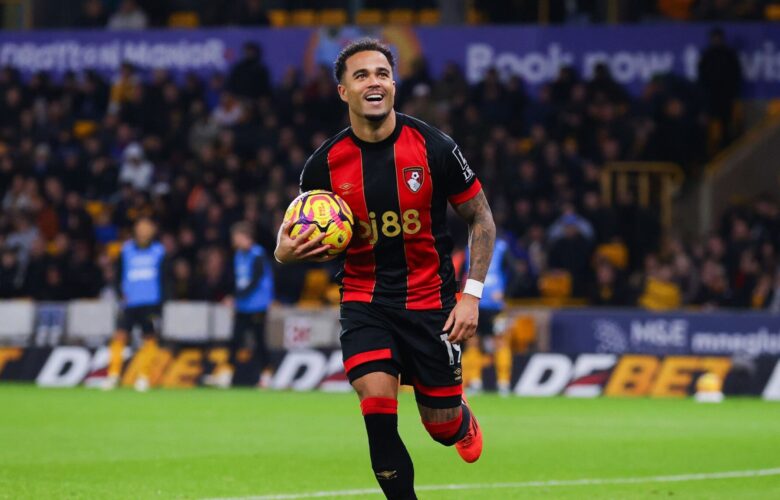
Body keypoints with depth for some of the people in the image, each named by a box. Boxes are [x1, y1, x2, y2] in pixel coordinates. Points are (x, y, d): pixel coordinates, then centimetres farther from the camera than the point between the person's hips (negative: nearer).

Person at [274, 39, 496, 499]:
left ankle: (464, 420, 47)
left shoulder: (434, 147, -10)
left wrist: (472, 294, -8)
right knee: (377, 405, -21)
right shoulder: (325, 164, -7)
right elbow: (310, 239, 8)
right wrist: (286, 252, -17)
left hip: (431, 299, 0)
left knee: (442, 426, 7)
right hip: (365, 300, 0)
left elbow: (481, 219, 1)